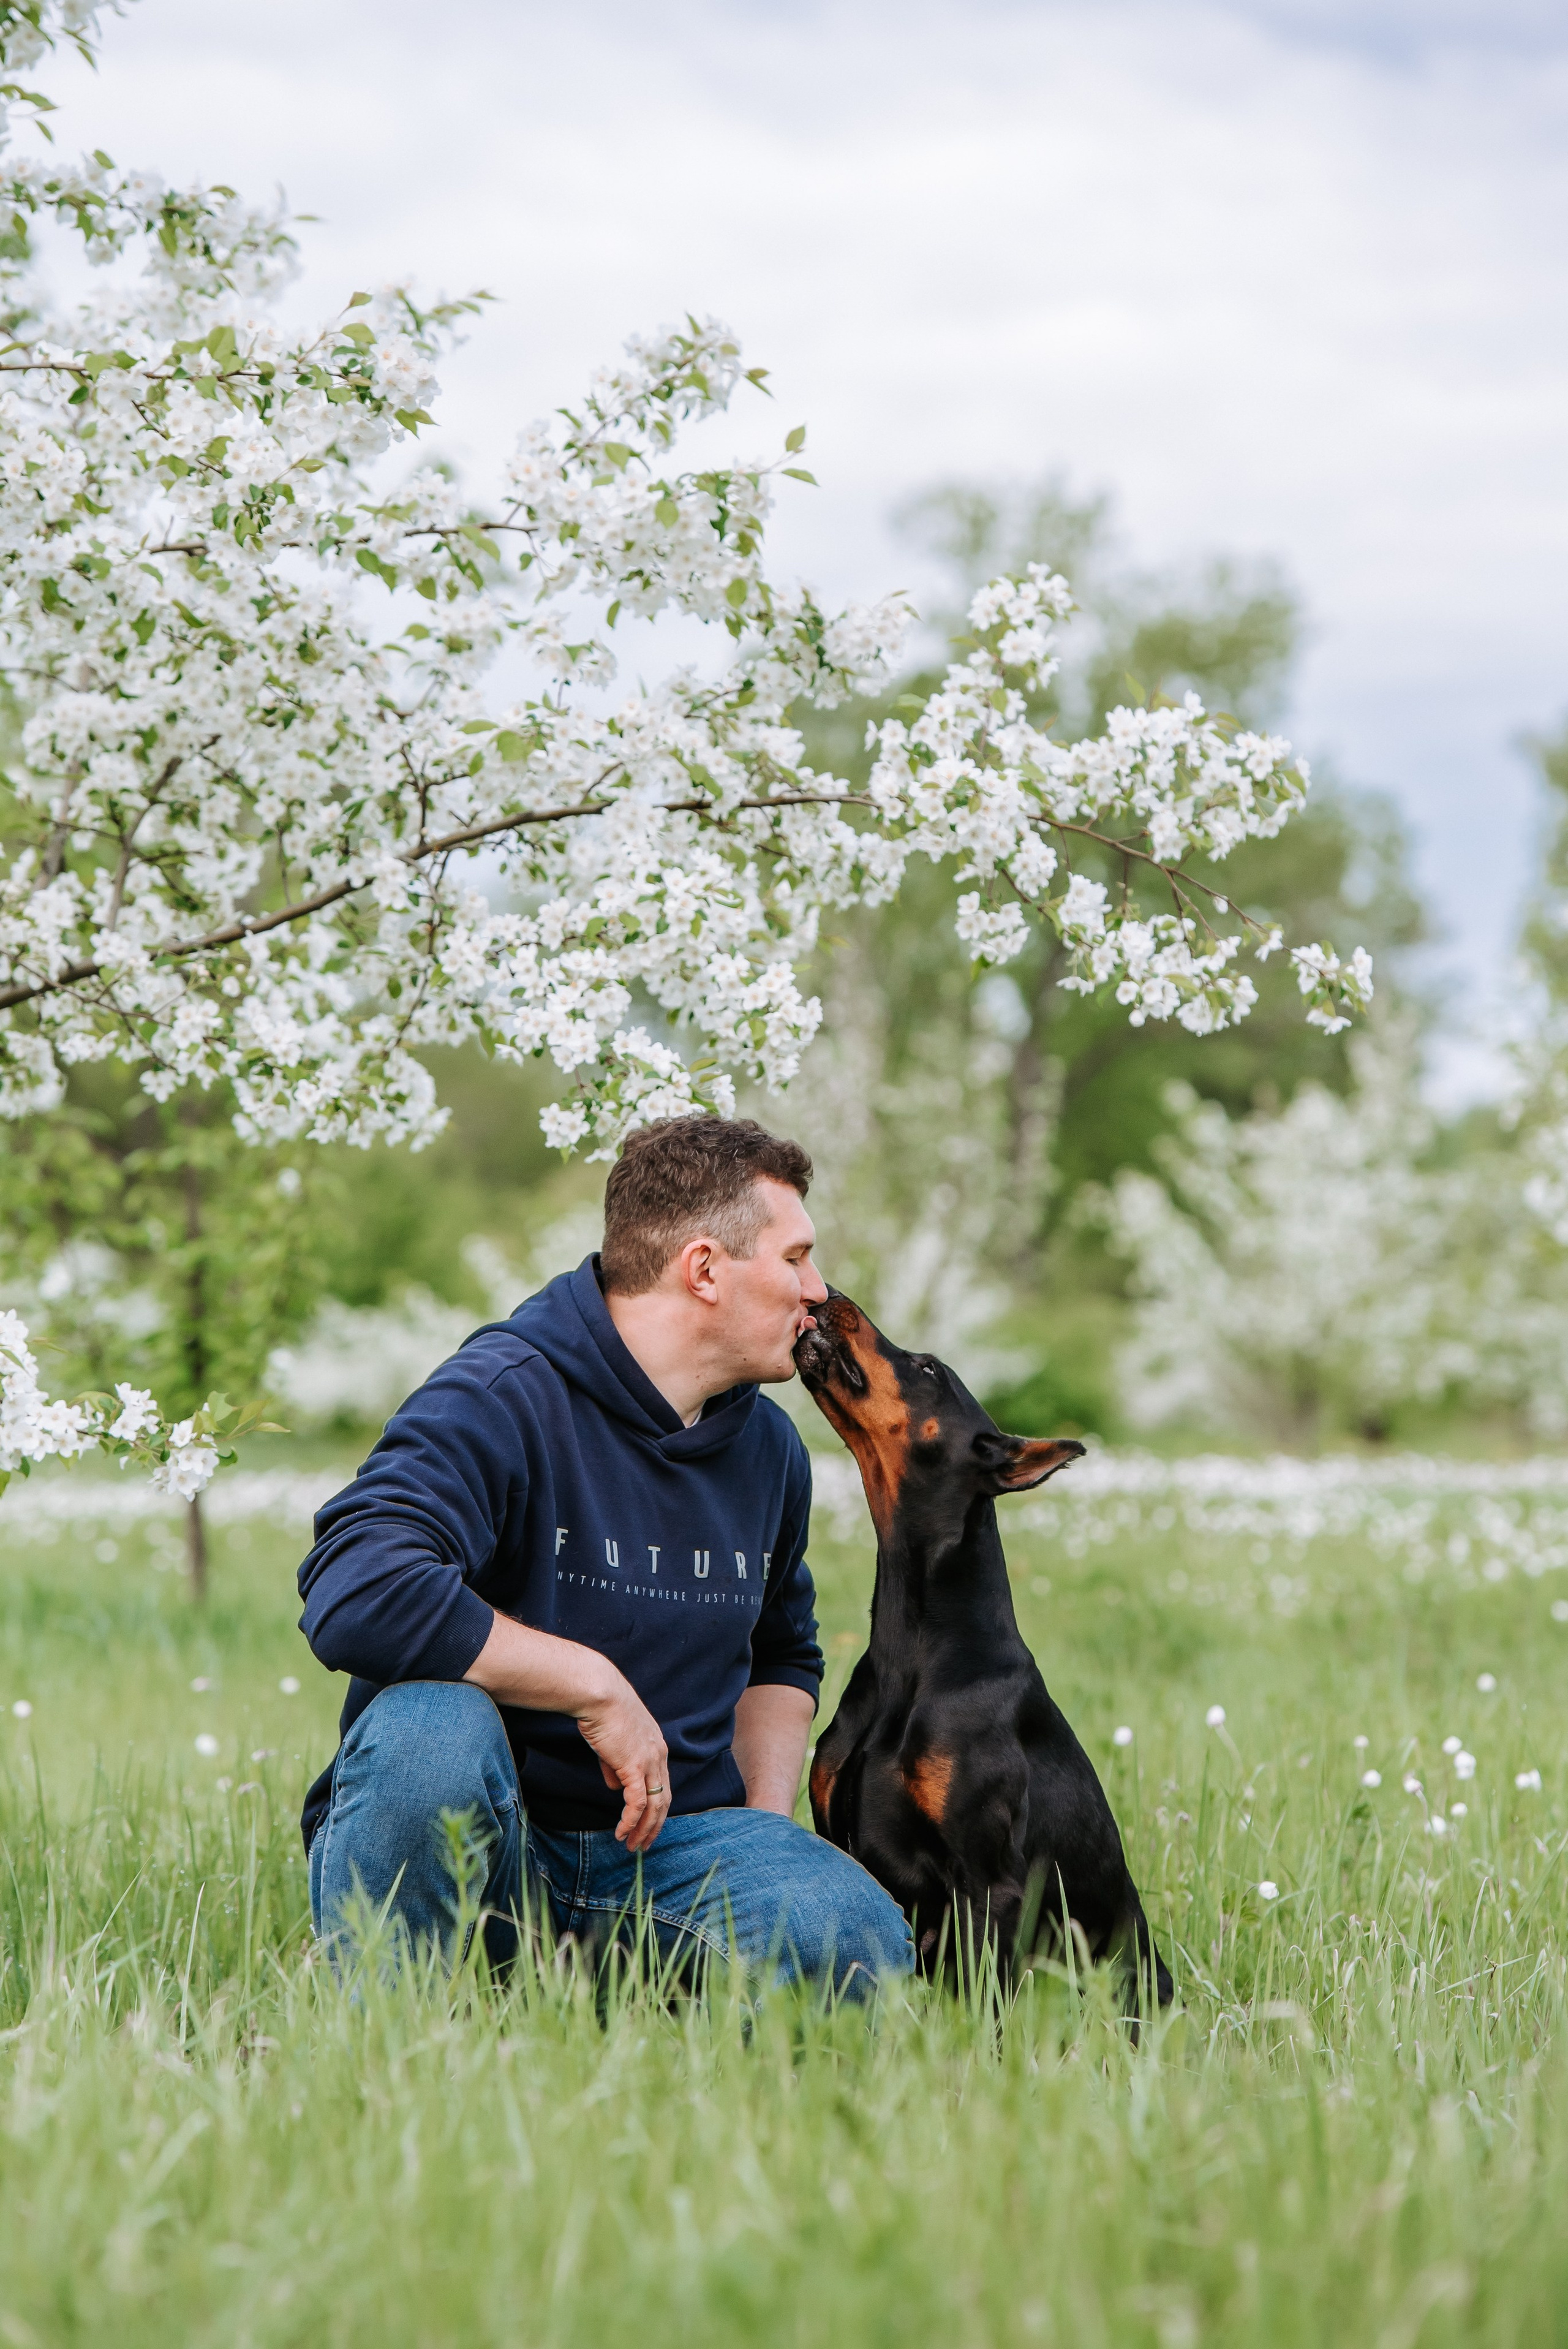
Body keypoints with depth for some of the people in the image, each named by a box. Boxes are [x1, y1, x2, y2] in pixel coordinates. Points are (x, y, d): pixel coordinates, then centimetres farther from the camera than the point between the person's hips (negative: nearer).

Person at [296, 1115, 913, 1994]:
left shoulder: (770, 1447, 11)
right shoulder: (502, 1396, -14)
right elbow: (357, 1597, -31)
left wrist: (766, 1833, 9)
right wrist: (597, 1688, -23)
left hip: (672, 1840, 5)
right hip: (483, 1852, -5)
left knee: (862, 1949, -26)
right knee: (430, 1726, -40)